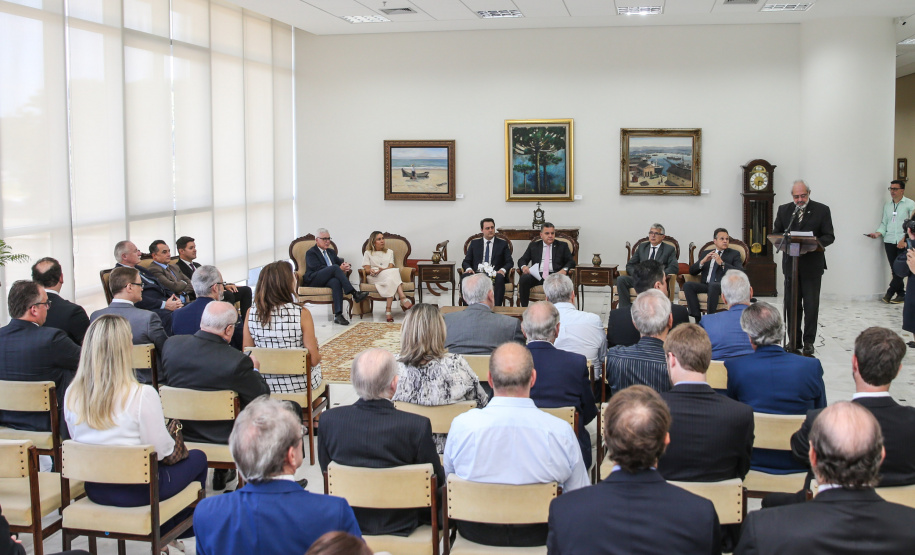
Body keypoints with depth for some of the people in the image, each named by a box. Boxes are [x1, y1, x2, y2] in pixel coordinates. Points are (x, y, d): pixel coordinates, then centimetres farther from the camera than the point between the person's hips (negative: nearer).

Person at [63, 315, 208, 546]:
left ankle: (164, 530, 37)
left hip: (95, 490, 6)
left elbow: (79, 441, 5)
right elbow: (161, 450, -19)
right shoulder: (141, 395, -24)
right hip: (139, 491, -6)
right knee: (197, 458, 22)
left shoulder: (72, 395, -8)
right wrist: (175, 444, 3)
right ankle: (181, 532, 37)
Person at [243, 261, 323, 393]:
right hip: (298, 386, -3)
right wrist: (318, 354, 6)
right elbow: (313, 359, -17)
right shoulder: (301, 313, -20)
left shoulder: (251, 313, -10)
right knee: (317, 365, 32)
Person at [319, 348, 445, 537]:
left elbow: (326, 469, 0)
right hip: (400, 524, -3)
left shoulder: (329, 420, -17)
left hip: (348, 522, 4)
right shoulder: (417, 426, -26)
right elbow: (437, 480, -12)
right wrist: (441, 468, 12)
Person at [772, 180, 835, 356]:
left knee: (811, 305, -1)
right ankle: (794, 339, 17)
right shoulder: (783, 210, 9)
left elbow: (829, 236, -2)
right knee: (791, 304, 8)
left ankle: (809, 341, 8)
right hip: (791, 264, 3)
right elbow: (775, 234, 10)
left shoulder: (822, 210, 0)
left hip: (812, 265, -3)